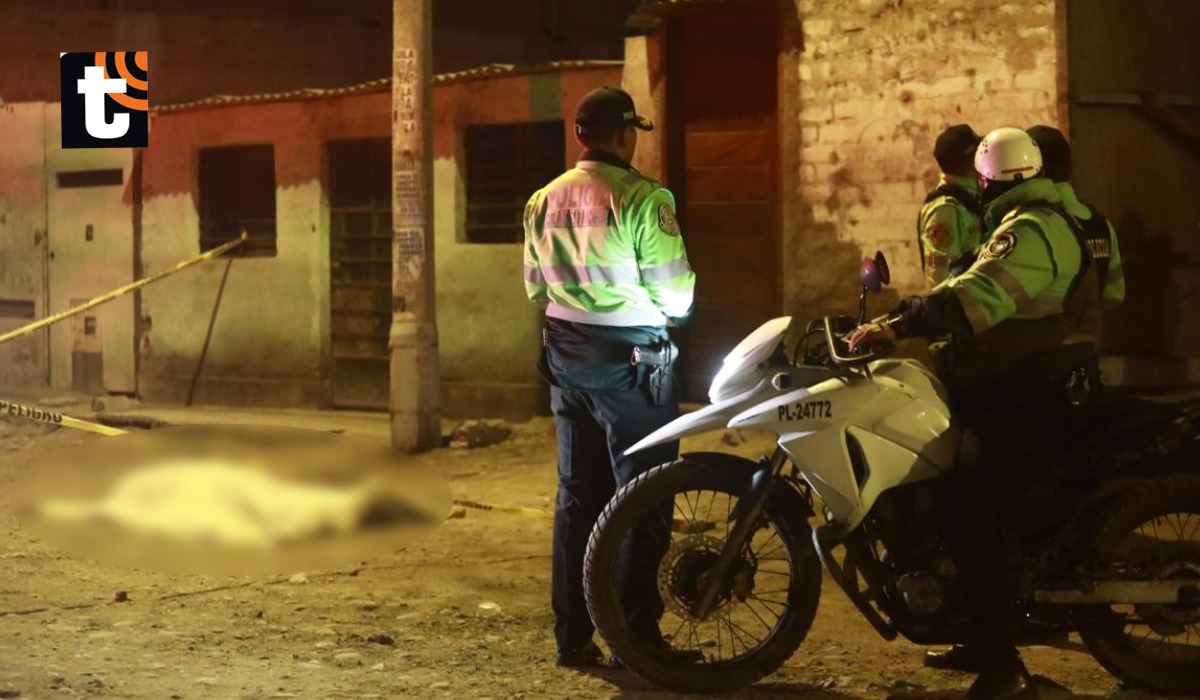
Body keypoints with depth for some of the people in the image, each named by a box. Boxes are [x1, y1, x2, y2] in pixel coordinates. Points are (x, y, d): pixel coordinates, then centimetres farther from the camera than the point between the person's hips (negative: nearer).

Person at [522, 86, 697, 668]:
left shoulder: (543, 201, 6)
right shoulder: (641, 198, -15)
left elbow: (536, 286, 11)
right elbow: (675, 293, -15)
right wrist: (668, 310, 6)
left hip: (565, 355, 7)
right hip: (629, 358, -7)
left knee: (577, 494, 13)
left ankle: (572, 635, 16)